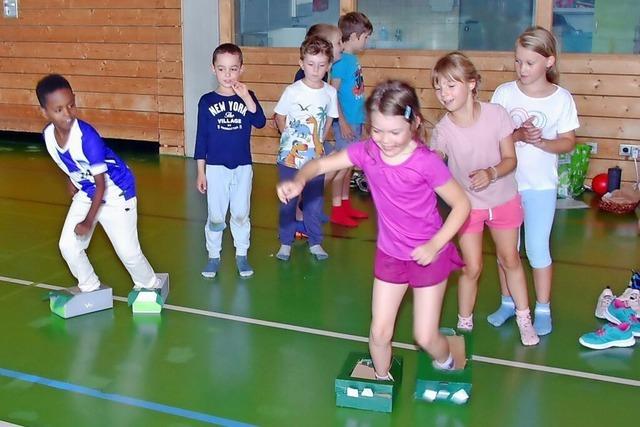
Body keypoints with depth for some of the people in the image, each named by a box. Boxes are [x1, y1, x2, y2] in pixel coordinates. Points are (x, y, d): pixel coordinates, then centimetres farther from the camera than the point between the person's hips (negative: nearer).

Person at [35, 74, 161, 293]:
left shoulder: (87, 136, -32)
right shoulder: (48, 135, -13)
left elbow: (101, 184, -24)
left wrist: (89, 221, -20)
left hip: (116, 192, -6)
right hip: (86, 193, 6)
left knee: (128, 252, -3)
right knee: (68, 246, 3)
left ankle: (150, 287, 24)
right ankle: (89, 287, 26)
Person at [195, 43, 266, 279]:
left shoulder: (247, 97, -1)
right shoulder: (207, 101, -3)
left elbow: (260, 122, -17)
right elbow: (201, 138, 0)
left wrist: (247, 98, -28)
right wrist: (200, 171, -1)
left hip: (242, 167, 1)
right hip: (216, 168, -1)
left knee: (241, 214, 10)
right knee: (215, 216, 7)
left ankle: (241, 255, 25)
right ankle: (213, 256, 22)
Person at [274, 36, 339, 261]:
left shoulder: (330, 93, -4)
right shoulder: (292, 91, -11)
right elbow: (279, 117, 1)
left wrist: (318, 141, 7)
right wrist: (291, 139, -1)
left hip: (316, 158, 2)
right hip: (290, 156, -2)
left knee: (314, 202, 11)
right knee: (288, 201, 8)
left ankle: (315, 243, 25)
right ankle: (285, 243, 21)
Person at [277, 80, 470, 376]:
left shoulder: (426, 162, -25)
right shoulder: (367, 151, -14)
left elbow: (461, 204, -16)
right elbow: (322, 164, -11)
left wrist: (435, 244, -25)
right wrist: (299, 180, -33)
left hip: (428, 255, -3)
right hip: (389, 254, 4)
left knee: (425, 336, 6)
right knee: (380, 333, 8)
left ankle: (447, 366, 42)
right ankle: (382, 380, 38)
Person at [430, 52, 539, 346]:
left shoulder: (496, 115, -21)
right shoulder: (443, 129, -21)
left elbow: (510, 159, -14)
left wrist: (490, 173, -32)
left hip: (503, 200, 1)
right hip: (467, 204, -1)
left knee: (510, 259, 17)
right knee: (472, 268, 2)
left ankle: (524, 318, 37)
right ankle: (464, 324, 24)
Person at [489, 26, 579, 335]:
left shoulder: (561, 98, -7)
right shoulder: (504, 92, -5)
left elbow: (568, 142, -3)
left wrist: (540, 142, -21)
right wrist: (517, 136, -23)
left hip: (541, 186, -2)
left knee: (537, 249, 3)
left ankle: (543, 310, 19)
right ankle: (508, 303, 28)